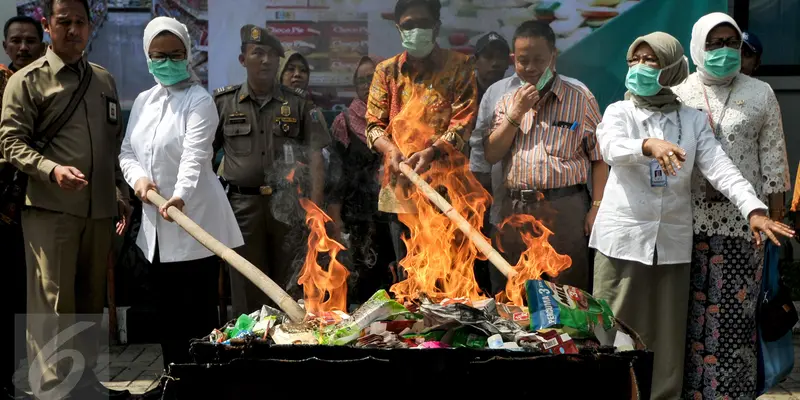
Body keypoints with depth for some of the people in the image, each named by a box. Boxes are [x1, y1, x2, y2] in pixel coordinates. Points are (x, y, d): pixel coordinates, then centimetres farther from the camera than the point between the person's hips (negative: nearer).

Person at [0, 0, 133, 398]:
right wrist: (52, 169, -22)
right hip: (50, 210, -5)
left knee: (91, 301, 13)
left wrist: (121, 194, 15)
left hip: (100, 209, 5)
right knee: (52, 304, -5)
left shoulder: (105, 80, 15)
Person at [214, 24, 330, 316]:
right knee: (247, 287, 4)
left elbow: (315, 157, 0)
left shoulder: (298, 104, 5)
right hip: (243, 204, 0)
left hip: (289, 204, 1)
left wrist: (315, 207, -9)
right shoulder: (223, 103, 5)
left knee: (289, 286, 7)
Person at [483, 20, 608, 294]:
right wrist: (517, 112, -4)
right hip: (515, 210, 4)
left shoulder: (580, 99, 1)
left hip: (565, 209, -4)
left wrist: (597, 206, -9)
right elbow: (491, 155, 4)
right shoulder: (506, 103, 14)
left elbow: (599, 158, 0)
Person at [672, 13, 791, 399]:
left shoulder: (760, 94, 6)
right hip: (689, 215, 0)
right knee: (690, 303, 3)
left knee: (734, 306, 0)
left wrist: (774, 207, 3)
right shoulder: (677, 94, 5)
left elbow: (772, 152, 7)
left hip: (742, 216, 0)